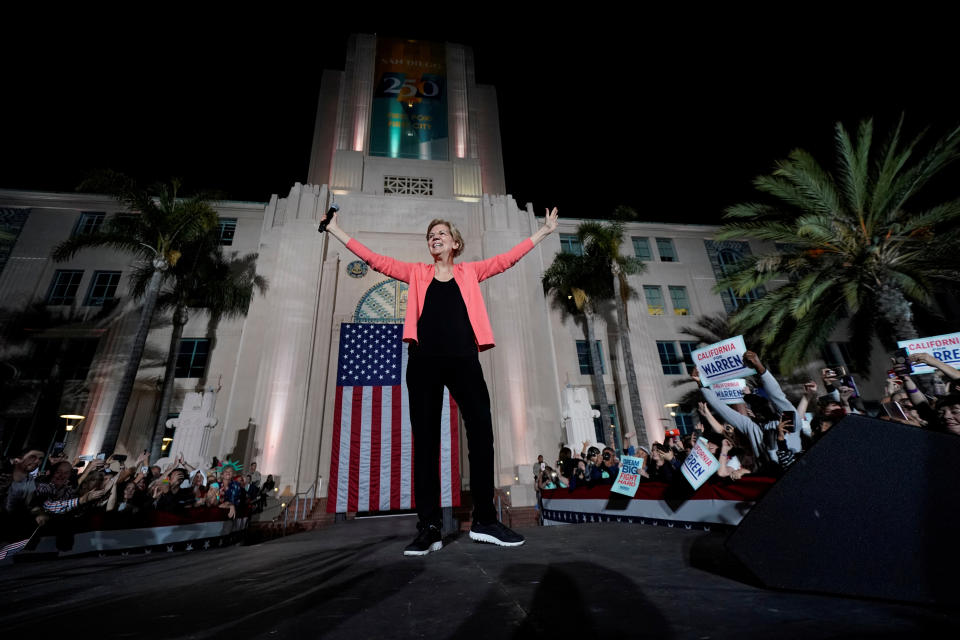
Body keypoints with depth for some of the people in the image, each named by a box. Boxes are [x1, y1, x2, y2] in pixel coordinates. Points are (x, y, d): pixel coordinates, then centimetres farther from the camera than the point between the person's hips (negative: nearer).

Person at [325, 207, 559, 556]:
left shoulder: (469, 272, 18)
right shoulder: (417, 273, 18)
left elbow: (506, 259, 17)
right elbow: (377, 260, 17)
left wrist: (543, 231, 19)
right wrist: (338, 232, 18)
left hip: (463, 360, 0)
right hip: (424, 361, 0)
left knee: (482, 434, -3)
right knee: (425, 441, 1)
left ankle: (484, 520, 11)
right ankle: (429, 528, 9)